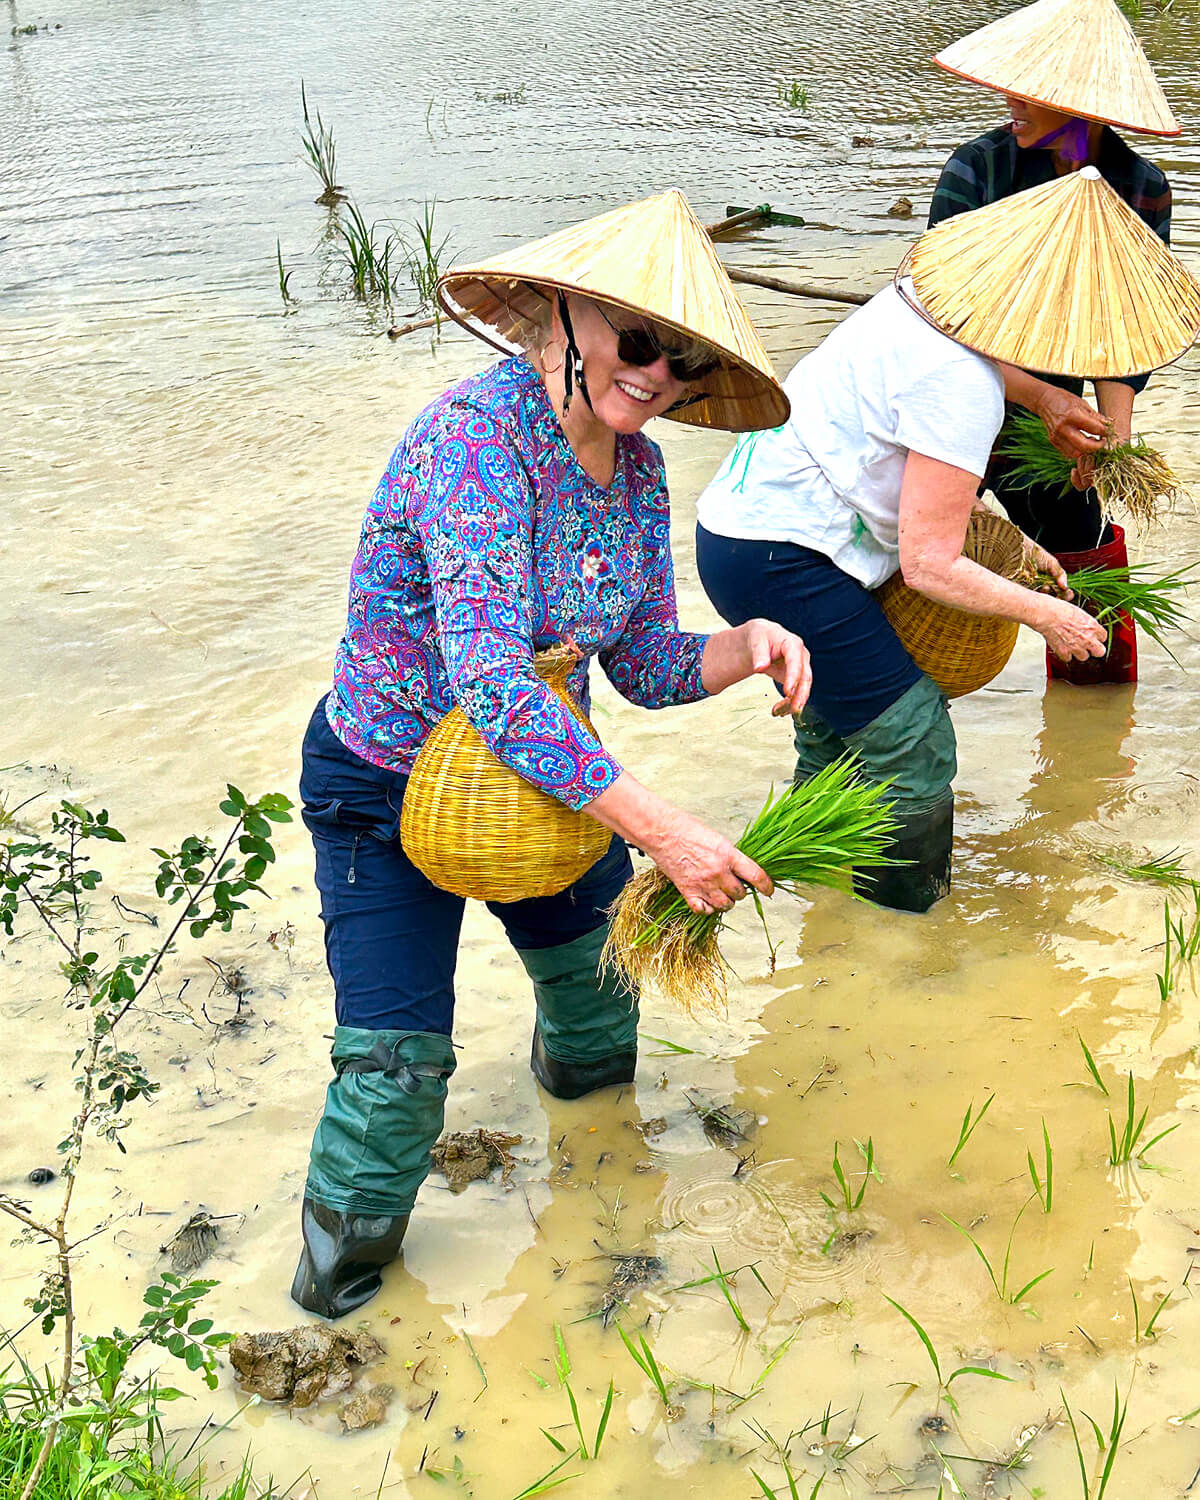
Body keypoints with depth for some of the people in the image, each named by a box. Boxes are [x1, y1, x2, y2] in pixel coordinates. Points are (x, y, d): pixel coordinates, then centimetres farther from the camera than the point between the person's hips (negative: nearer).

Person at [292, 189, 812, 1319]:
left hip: (547, 772, 7)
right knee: (396, 1061, -8)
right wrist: (660, 829, -41)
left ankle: (581, 1067, 61)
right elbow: (490, 681, -39)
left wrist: (743, 649, -22)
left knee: (590, 965, 25)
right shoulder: (477, 433, -30)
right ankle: (341, 1270, 20)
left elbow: (645, 664, 1)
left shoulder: (636, 466, -5)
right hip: (388, 790, -7)